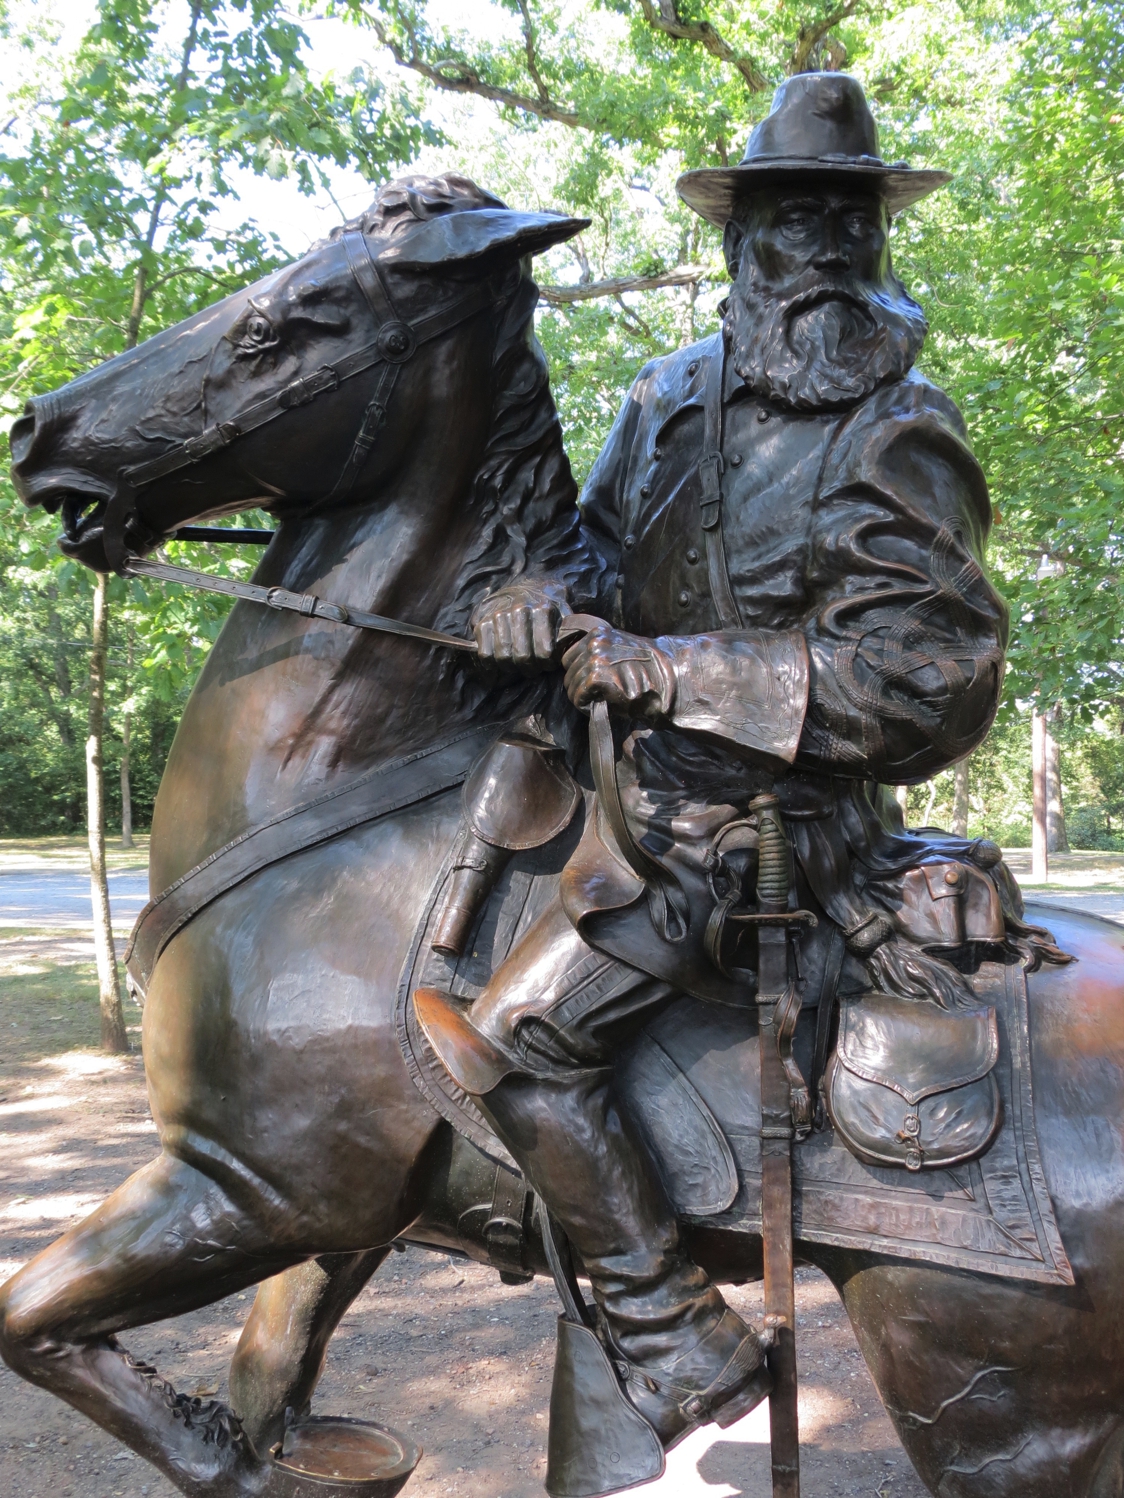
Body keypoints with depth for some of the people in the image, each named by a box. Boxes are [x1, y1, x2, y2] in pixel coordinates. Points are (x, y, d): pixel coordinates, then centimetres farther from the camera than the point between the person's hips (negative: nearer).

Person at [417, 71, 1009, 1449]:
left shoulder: (901, 446, -13)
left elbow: (925, 678, -22)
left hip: (751, 814, -8)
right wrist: (545, 589, -10)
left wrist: (666, 669, -27)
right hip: (653, 771, 8)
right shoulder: (674, 393, 7)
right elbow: (602, 538, 16)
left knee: (510, 1045, -14)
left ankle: (682, 1359, -3)